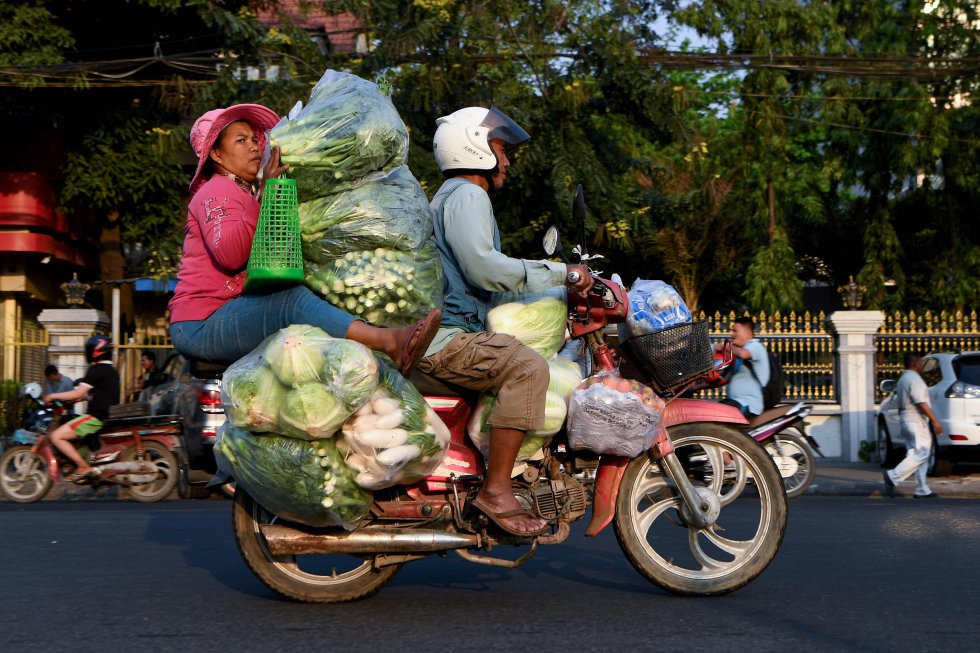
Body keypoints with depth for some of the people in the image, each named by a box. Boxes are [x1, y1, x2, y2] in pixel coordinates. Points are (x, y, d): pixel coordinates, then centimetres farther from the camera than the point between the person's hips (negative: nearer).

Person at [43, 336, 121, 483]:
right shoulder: (112, 371, 17)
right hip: (108, 415, 10)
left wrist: (52, 396, -5)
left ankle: (84, 467, -16)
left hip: (96, 417, -10)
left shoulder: (96, 370, -12)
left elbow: (78, 393, -15)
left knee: (56, 436, -12)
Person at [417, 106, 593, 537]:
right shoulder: (467, 194, -7)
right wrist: (560, 272, -16)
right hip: (445, 338, -11)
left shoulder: (452, 195, 28)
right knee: (527, 367, -30)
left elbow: (485, 270, 29)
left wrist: (563, 280, 20)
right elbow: (483, 266, -24)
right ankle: (495, 492, -28)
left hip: (450, 332, 11)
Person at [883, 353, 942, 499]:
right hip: (915, 420, -10)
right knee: (920, 454, -12)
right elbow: (921, 403, -20)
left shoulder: (902, 379, 19)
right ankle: (893, 477, -17)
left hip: (905, 419, 10)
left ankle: (922, 490, 6)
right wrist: (935, 420, -20)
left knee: (916, 455, 8)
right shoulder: (914, 379, -13)